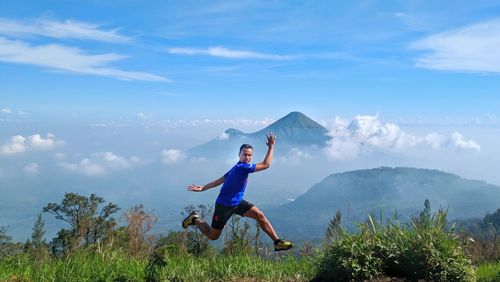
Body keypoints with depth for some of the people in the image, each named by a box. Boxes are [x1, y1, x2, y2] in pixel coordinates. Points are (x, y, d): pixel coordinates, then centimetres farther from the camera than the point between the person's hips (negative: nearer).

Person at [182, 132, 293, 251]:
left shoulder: (237, 168, 4)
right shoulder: (242, 167, -26)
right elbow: (266, 165, -28)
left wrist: (202, 188, 12)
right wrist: (271, 147, -23)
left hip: (237, 202, 9)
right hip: (224, 205, -9)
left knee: (260, 215, -7)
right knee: (213, 236, 7)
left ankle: (277, 242, -3)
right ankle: (195, 219, 31)